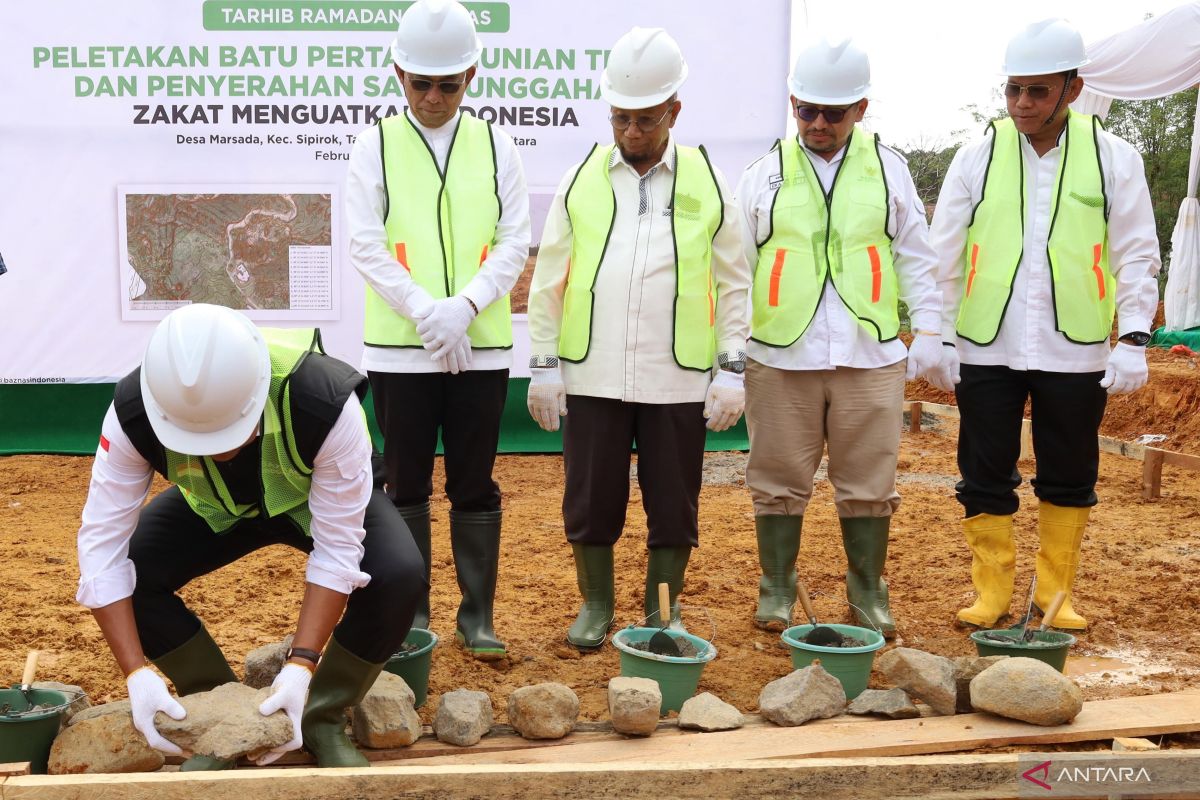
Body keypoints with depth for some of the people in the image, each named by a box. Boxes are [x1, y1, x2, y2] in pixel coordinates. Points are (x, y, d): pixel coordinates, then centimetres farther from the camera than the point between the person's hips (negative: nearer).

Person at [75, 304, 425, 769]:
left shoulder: (326, 403, -42)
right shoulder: (132, 414, -34)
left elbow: (337, 549, -33)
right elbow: (102, 544, -28)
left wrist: (301, 665, -40)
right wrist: (137, 673, -36)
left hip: (321, 498, -2)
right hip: (215, 507, 2)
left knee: (397, 576, -30)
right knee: (132, 572, -23)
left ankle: (323, 719, -4)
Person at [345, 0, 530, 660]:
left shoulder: (495, 146, 6)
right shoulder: (376, 146, 2)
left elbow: (515, 242, 1)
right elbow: (366, 246, -4)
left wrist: (463, 307, -14)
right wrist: (427, 313, -15)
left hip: (481, 346, 1)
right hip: (399, 347, -1)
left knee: (475, 484, 6)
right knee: (406, 485, 7)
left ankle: (477, 616, 16)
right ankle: (411, 613, 19)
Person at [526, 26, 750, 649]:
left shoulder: (707, 184, 4)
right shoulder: (581, 179, 5)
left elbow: (733, 285, 6)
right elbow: (548, 280, 7)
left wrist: (732, 369, 0)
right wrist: (544, 366, 2)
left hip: (677, 379, 0)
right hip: (592, 376, 1)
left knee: (673, 505, 8)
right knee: (591, 500, 8)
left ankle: (663, 614, 25)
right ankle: (595, 606, 26)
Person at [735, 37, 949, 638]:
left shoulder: (887, 169, 9)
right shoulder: (765, 174, 6)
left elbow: (914, 257, 12)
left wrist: (928, 330, 6)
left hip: (870, 357, 1)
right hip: (782, 357, 0)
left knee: (868, 481, 6)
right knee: (781, 479, 7)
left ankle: (868, 593, 21)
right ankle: (776, 589, 20)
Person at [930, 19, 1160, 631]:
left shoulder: (1113, 159, 1)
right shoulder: (977, 157, 1)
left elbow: (1136, 257, 3)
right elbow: (944, 257, 4)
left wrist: (1133, 339, -6)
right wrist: (941, 339, 2)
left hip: (1075, 352, 0)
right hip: (986, 351, 0)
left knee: (1069, 480, 9)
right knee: (985, 477, 6)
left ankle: (1056, 593, 24)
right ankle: (991, 591, 20)